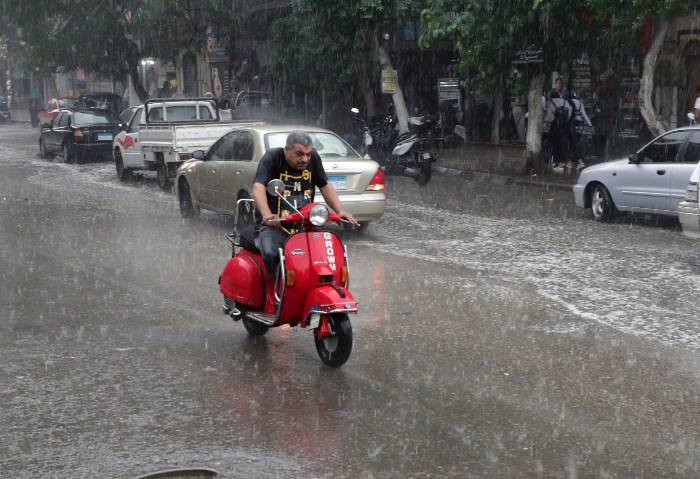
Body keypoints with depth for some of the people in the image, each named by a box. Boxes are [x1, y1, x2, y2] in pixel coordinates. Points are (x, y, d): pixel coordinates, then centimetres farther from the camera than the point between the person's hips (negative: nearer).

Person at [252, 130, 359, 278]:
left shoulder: (313, 158, 4)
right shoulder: (272, 158, -11)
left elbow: (325, 186, 13)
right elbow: (258, 188, -25)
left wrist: (340, 211, -4)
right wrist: (267, 215, -44)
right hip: (273, 225, -5)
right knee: (271, 254, -35)